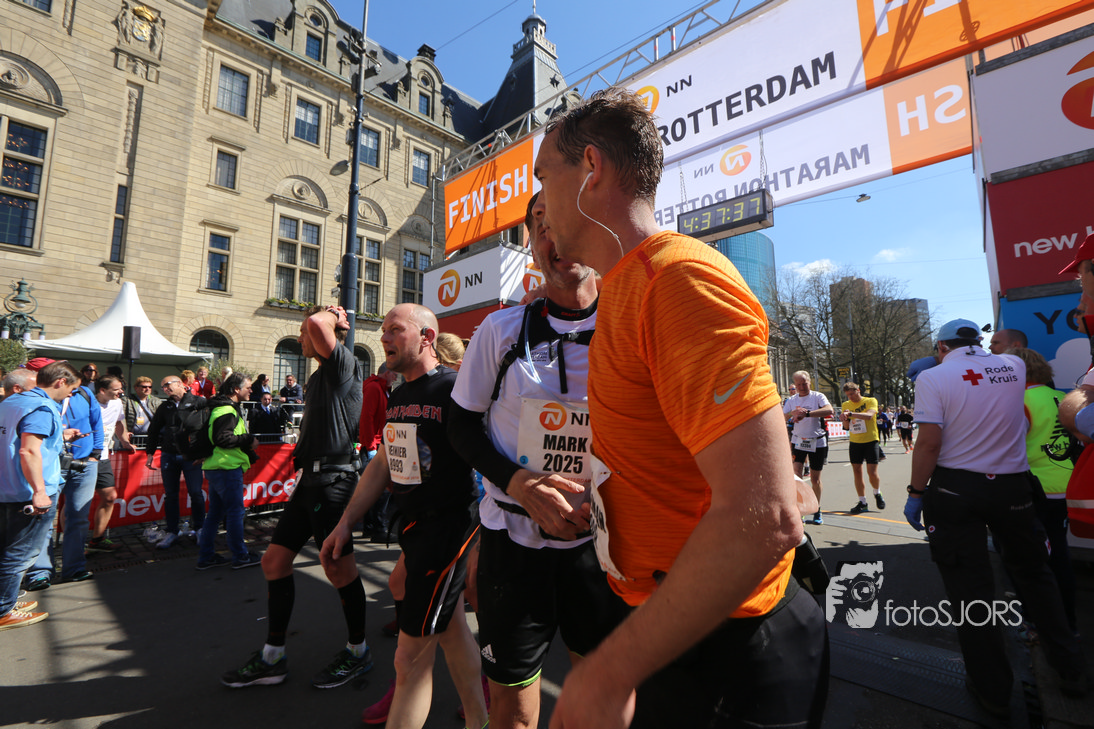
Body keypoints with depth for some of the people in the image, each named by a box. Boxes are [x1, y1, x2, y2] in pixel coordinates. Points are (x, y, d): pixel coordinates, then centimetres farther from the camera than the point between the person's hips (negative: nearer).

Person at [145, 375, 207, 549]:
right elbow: (153, 430, 20)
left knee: (196, 493, -1)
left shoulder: (198, 403, -3)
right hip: (168, 455, 5)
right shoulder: (164, 408, 13)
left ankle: (199, 528, 14)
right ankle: (171, 532, 18)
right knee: (170, 495, 8)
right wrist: (150, 452, 13)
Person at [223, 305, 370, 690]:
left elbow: (316, 324, -28)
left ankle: (357, 651, 21)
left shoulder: (345, 363, -10)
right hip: (310, 479, 10)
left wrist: (332, 314, -7)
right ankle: (272, 657, 26)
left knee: (339, 568, 1)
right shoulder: (318, 376, 20)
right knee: (274, 561, 12)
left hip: (333, 478, -10)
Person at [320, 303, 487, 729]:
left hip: (448, 528, -8)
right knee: (451, 630, 20)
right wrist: (345, 523, 16)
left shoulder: (455, 389, -15)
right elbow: (383, 464, 18)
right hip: (411, 527, 8)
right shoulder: (397, 398, 11)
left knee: (411, 655, -1)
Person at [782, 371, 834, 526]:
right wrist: (793, 413, -19)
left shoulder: (818, 396, -4)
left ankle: (817, 511, 24)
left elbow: (829, 410, -23)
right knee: (796, 473, -15)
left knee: (815, 479, 7)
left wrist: (806, 413, -31)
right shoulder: (791, 400, 7)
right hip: (798, 441, 2)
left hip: (817, 442, -2)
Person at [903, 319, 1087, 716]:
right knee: (1033, 573, 24)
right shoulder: (1014, 366, 1)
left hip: (956, 489, -4)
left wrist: (915, 494, -8)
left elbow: (929, 444, -17)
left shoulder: (933, 378, -12)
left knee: (970, 588, 6)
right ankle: (1071, 669, 36)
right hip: (1013, 486, 5)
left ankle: (993, 690, 18)